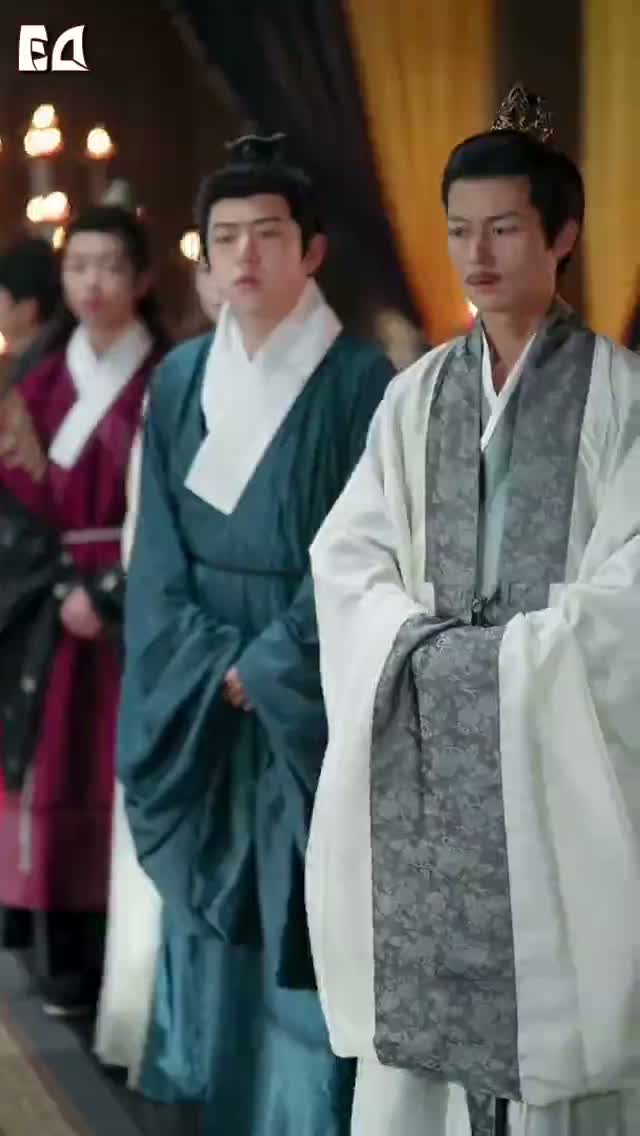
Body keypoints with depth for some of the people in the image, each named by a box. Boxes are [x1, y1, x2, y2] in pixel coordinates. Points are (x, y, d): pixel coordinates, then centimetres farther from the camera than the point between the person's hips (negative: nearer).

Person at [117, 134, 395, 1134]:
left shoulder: (360, 382, -8)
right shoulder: (180, 380, 7)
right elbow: (157, 550, 5)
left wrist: (263, 669, -13)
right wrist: (211, 667, -8)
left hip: (310, 706, -4)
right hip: (198, 700, 5)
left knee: (304, 925, -4)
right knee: (209, 911, 10)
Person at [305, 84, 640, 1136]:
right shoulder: (416, 396, 12)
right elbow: (345, 558, 6)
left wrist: (495, 655, -9)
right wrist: (428, 643, -10)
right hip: (422, 755, 3)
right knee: (413, 1008, 0)